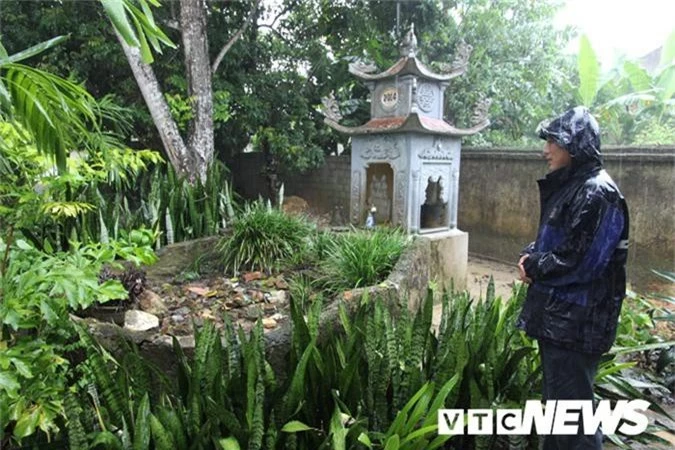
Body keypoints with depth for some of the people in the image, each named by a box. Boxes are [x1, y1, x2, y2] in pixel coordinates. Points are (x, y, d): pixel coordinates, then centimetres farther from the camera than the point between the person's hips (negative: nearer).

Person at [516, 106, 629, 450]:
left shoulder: (598, 193, -18)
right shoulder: (568, 186, 11)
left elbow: (580, 262, -24)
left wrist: (534, 268, -10)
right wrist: (531, 255, 0)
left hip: (576, 320, -10)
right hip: (556, 313, 10)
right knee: (555, 397, 21)